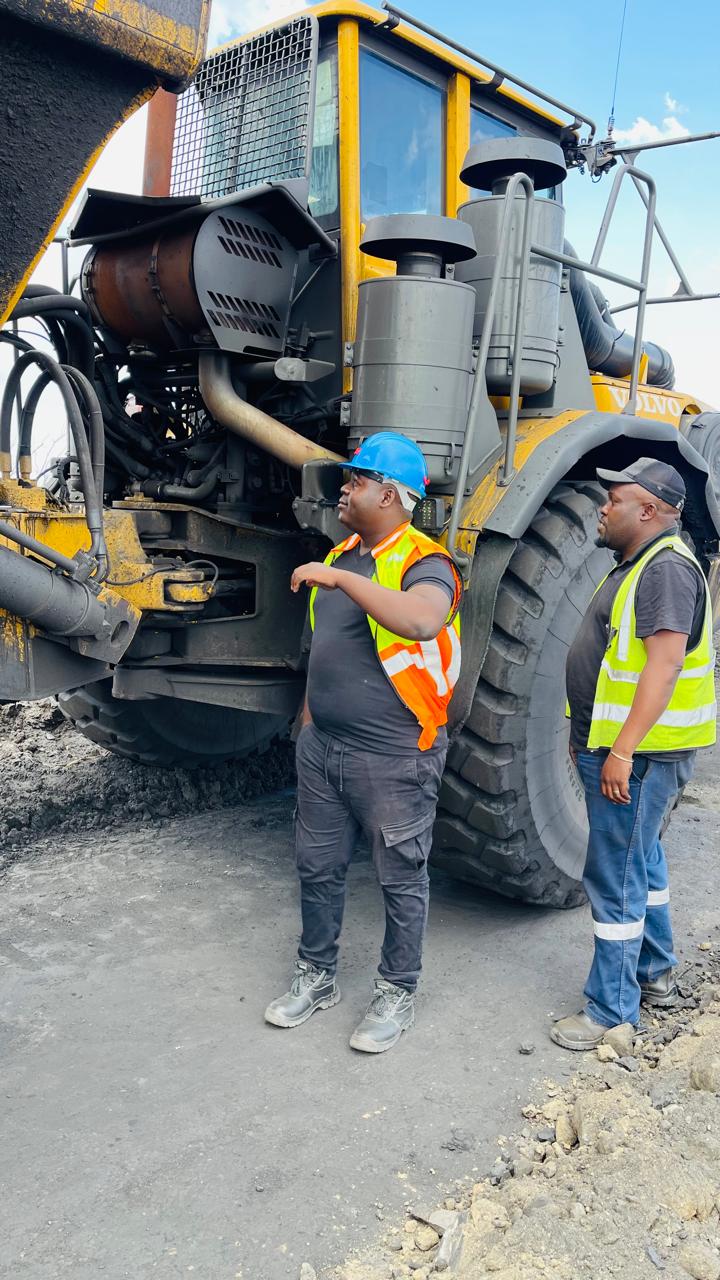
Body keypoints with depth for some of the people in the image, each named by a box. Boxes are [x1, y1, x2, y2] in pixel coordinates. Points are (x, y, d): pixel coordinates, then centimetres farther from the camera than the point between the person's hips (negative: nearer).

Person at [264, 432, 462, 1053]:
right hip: (324, 747, 8)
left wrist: (339, 578, -35)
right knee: (318, 867, 18)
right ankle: (317, 976, 37)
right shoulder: (341, 555, 9)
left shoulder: (425, 562, -16)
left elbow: (422, 618, -40)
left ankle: (397, 993, 28)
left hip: (394, 759, -8)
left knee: (402, 880, 9)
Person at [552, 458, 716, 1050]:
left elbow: (664, 664, -26)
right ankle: (655, 974, 38)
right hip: (615, 747, 11)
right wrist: (589, 735, 22)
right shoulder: (636, 565, 15)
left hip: (637, 755, -11)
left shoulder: (668, 568, -17)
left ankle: (613, 1010, 9)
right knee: (642, 862, 21)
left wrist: (623, 750, -29)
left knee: (616, 879, -3)